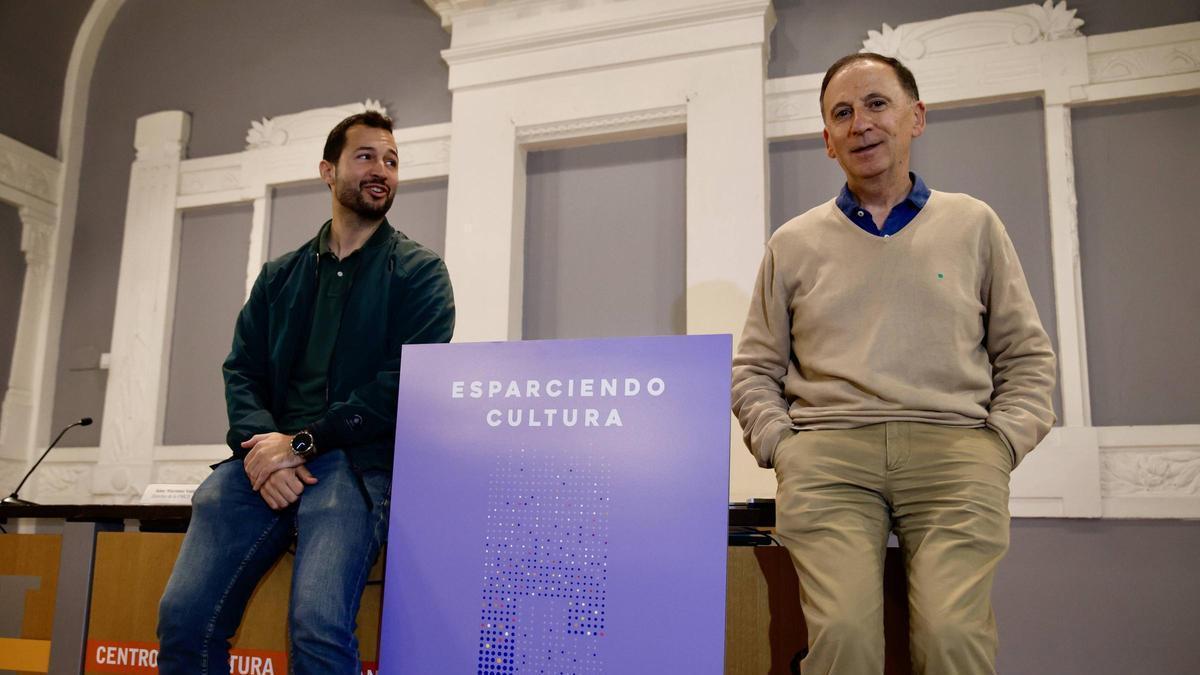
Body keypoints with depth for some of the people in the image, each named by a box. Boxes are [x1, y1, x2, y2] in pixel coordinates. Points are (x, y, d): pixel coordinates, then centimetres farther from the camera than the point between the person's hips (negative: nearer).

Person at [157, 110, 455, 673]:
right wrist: (260, 444, -9)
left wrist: (302, 442, -12)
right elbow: (242, 370, 12)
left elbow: (404, 384, -6)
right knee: (184, 617, -12)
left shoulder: (418, 272, 6)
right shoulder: (279, 275, 21)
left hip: (357, 460, -4)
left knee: (317, 626, -27)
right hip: (266, 456, 4)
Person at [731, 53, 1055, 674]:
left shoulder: (973, 225, 18)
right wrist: (780, 447, 1)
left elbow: (1027, 356, 18)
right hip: (827, 446, 0)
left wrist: (1002, 443, 2)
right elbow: (755, 369, 17)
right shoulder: (793, 243, 18)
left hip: (953, 443, 0)